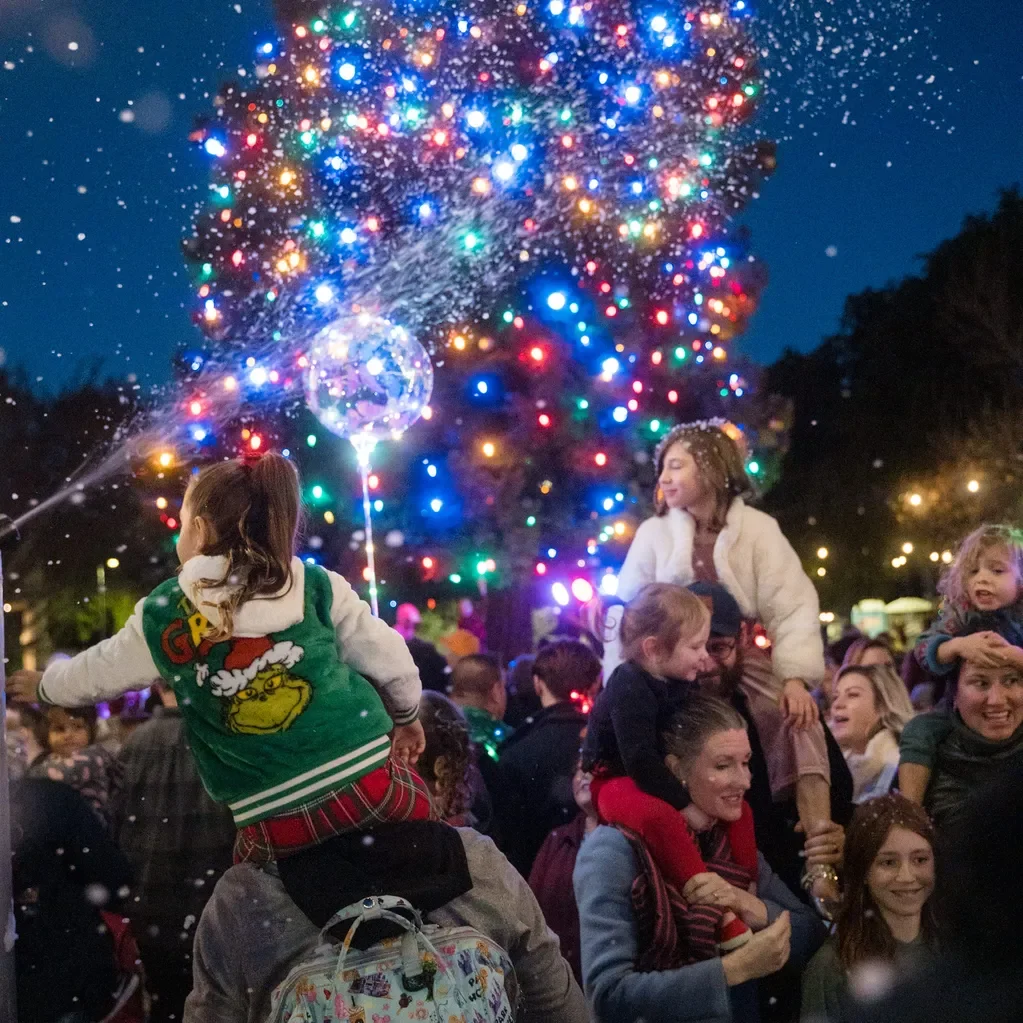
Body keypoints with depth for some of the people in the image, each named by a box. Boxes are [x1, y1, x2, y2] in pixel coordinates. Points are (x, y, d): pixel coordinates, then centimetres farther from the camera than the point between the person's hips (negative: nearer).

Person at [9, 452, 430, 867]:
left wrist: (42, 685, 46)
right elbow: (390, 661, 8)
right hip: (371, 782, 0)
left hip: (276, 823, 0)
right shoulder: (317, 586, 6)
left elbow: (95, 672, 24)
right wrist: (406, 718, 29)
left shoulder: (161, 617, 8)